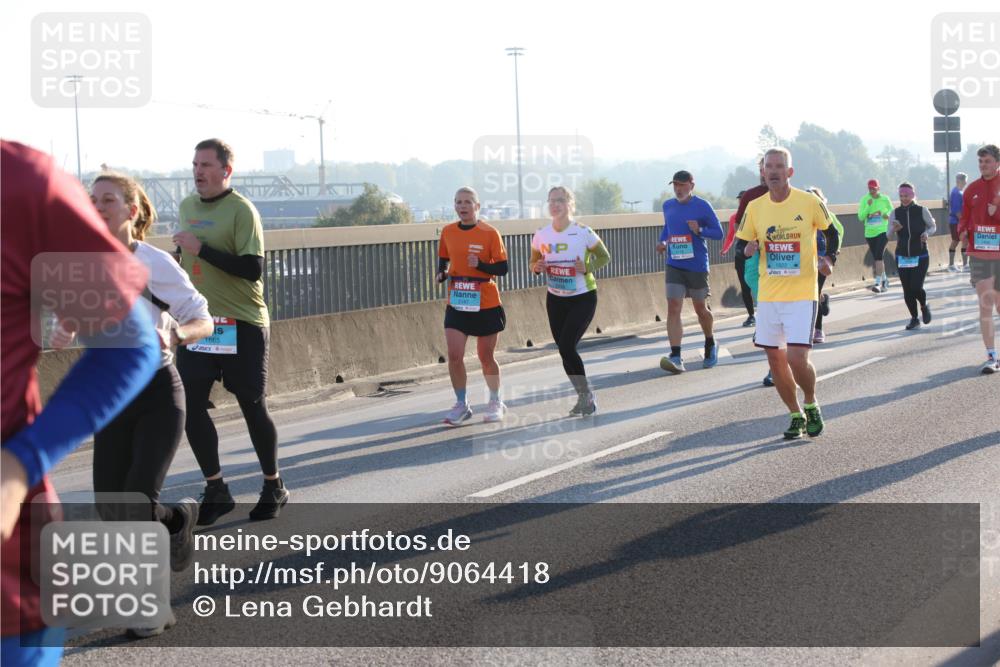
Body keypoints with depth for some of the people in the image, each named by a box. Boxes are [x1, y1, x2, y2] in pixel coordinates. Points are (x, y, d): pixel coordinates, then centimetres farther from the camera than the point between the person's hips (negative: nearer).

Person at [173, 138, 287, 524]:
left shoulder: (241, 210, -11)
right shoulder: (187, 207, 11)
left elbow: (252, 268, -20)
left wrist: (201, 250, -22)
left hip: (241, 325, -6)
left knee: (252, 406, 2)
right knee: (190, 404, -3)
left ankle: (274, 487, 20)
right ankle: (216, 490, 9)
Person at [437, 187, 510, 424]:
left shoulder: (490, 233, -9)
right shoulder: (448, 232, 3)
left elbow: (502, 268, -8)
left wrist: (480, 265, -24)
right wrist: (442, 274, -5)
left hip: (486, 305, -3)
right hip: (457, 304, 3)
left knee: (486, 357, 7)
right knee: (454, 355, -9)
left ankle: (496, 403, 28)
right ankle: (461, 405, 7)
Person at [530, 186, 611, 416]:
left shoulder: (583, 233, -13)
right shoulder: (541, 235, -2)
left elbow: (604, 257, -2)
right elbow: (534, 263, 12)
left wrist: (587, 268, -20)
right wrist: (537, 267, -12)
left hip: (583, 298, -5)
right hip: (555, 299, 5)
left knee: (567, 347, -16)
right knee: (564, 350, 7)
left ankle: (586, 394, 4)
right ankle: (584, 396, 24)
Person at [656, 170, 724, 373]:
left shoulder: (702, 206, -7)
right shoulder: (667, 206, 7)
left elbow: (718, 232, -4)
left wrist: (700, 230, -22)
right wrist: (662, 242, 5)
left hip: (697, 265, -3)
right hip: (674, 265, 3)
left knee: (700, 308, 11)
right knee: (673, 308, -11)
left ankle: (710, 346, 38)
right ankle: (676, 357, -17)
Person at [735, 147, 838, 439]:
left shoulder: (810, 202, -5)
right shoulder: (755, 207, 3)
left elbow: (832, 232, 9)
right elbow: (741, 243, 12)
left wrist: (827, 258, -8)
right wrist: (748, 248, -11)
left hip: (802, 294, -4)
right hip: (768, 295, 4)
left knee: (797, 358, -14)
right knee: (775, 360, 6)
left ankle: (811, 405, 15)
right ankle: (796, 415, 25)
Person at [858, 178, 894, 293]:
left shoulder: (885, 199, -1)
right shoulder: (864, 200, 0)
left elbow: (892, 210, 12)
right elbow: (861, 217, -5)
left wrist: (888, 214, -11)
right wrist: (868, 206, -18)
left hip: (883, 231, -3)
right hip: (869, 233, 3)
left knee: (878, 256, -18)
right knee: (876, 258, 13)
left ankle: (878, 283, -22)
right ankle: (884, 279, 33)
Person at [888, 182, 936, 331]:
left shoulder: (922, 211, -6)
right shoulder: (895, 213, -1)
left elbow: (933, 226, 5)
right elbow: (889, 233, -5)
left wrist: (927, 233, -17)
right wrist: (895, 228, -28)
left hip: (920, 256, -3)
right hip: (902, 257, 3)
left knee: (916, 287, -12)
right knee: (907, 290, 3)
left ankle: (924, 307, 20)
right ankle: (914, 319, 19)